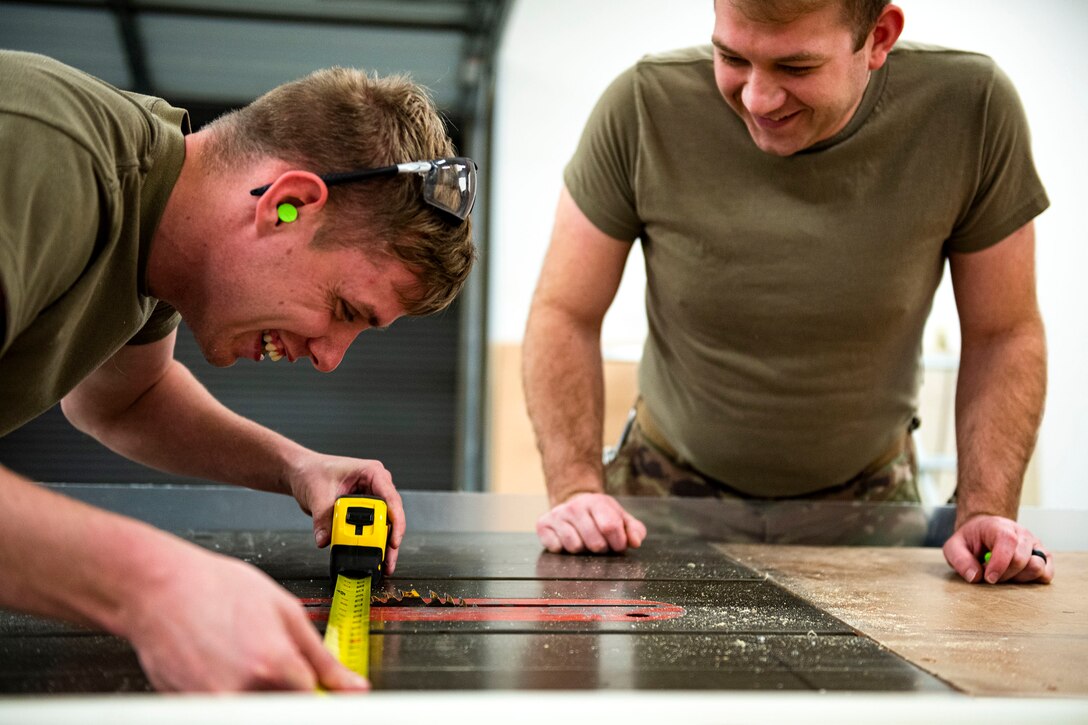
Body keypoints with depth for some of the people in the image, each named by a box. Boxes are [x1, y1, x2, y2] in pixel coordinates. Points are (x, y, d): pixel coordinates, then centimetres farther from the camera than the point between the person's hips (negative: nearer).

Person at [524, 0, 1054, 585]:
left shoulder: (971, 109, -18)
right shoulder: (643, 108, -20)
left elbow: (1003, 332, -6)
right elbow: (565, 313, -10)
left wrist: (985, 512, -16)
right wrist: (576, 489, -21)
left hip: (865, 493, 1)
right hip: (675, 482, 0)